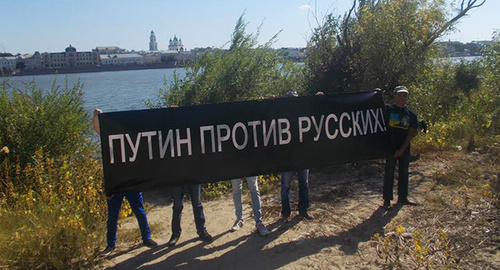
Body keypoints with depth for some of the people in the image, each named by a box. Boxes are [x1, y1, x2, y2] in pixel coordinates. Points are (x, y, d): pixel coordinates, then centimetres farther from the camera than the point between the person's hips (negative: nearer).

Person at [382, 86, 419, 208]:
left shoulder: (411, 114, 7)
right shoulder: (388, 109, -1)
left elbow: (412, 132, 3)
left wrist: (402, 149, -6)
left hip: (405, 149, 4)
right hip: (391, 148, -4)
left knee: (404, 173, 13)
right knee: (389, 173, 0)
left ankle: (402, 197, 26)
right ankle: (387, 199, 9)